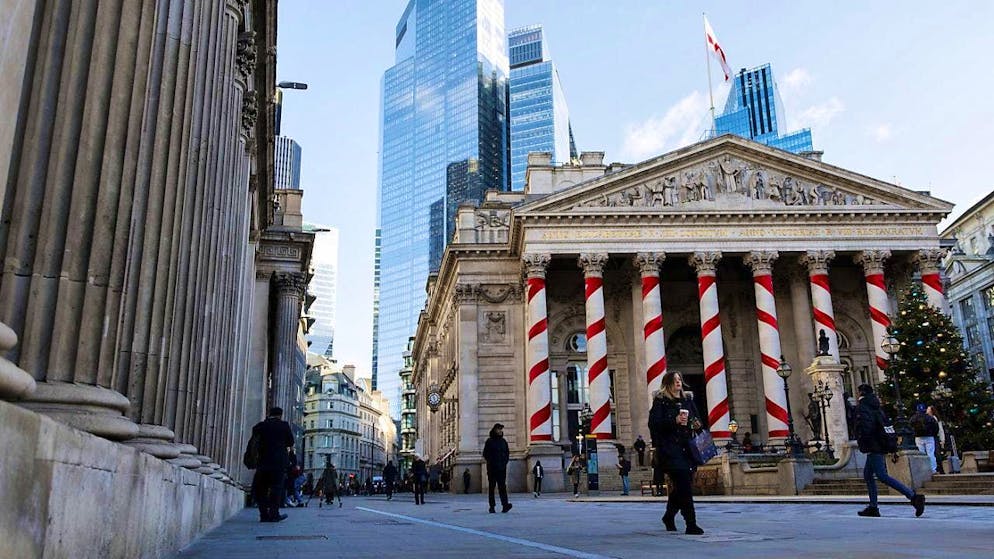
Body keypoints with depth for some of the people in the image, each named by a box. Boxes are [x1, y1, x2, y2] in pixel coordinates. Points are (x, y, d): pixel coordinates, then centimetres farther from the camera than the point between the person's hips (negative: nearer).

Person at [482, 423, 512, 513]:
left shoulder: (503, 441, 14)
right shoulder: (489, 441, 4)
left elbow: (507, 453, 18)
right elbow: (485, 454, 5)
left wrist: (505, 462, 5)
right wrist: (490, 462, -4)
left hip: (502, 468, 2)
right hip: (492, 468, -2)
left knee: (502, 486, -9)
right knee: (491, 487, 2)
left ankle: (505, 504, -20)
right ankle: (492, 506, 5)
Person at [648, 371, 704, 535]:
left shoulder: (688, 401, 18)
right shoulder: (660, 401, -1)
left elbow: (696, 420, 29)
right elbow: (653, 423, -10)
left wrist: (697, 424, 5)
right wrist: (675, 420, -19)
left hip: (687, 448, 6)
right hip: (669, 449, -6)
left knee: (681, 486, 10)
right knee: (684, 486, -13)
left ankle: (669, 517, 32)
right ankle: (691, 524, -10)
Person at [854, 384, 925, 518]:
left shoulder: (862, 406, -9)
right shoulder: (875, 406, 18)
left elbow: (864, 425, -22)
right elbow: (885, 423, 19)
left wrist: (862, 443, -15)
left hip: (873, 447, -10)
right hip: (881, 446, 10)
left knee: (882, 476, -14)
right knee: (867, 474, 15)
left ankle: (914, 497, -22)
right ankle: (873, 507, 15)